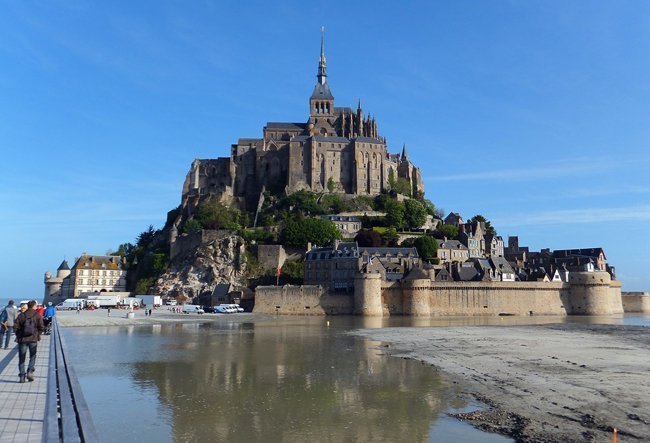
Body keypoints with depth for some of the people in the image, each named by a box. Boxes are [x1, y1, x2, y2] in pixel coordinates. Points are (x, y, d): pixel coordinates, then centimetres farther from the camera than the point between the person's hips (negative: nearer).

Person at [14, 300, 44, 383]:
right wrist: (38, 334, 11)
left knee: (22, 358, 9)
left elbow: (15, 327, -3)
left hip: (22, 339, 1)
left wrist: (18, 335, 11)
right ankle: (30, 372, -2)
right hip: (33, 339, -1)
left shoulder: (21, 315, 2)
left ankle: (22, 376, 5)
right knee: (32, 357, 13)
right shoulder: (37, 315, -1)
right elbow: (41, 327, -6)